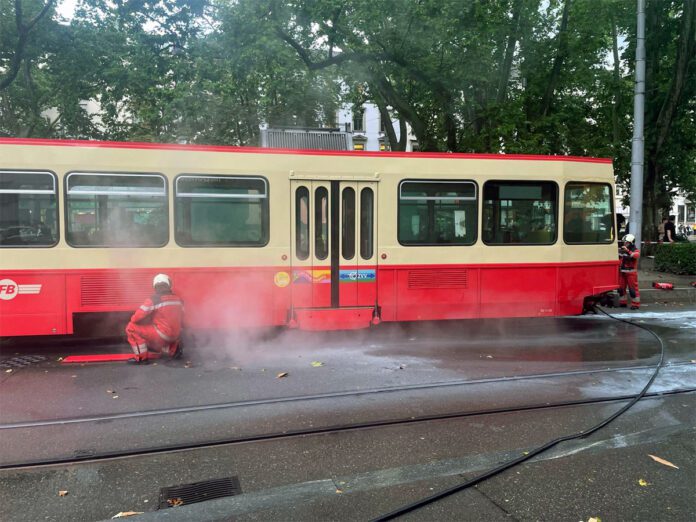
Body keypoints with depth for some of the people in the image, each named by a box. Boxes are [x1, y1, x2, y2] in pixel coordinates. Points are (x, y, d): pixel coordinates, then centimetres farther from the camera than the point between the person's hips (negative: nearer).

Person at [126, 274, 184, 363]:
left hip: (163, 335, -7)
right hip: (175, 335, 7)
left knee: (131, 328, 2)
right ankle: (173, 348, 17)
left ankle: (142, 357, 3)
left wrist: (133, 319, 11)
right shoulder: (178, 299, 5)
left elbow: (136, 318, -11)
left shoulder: (153, 300, -13)